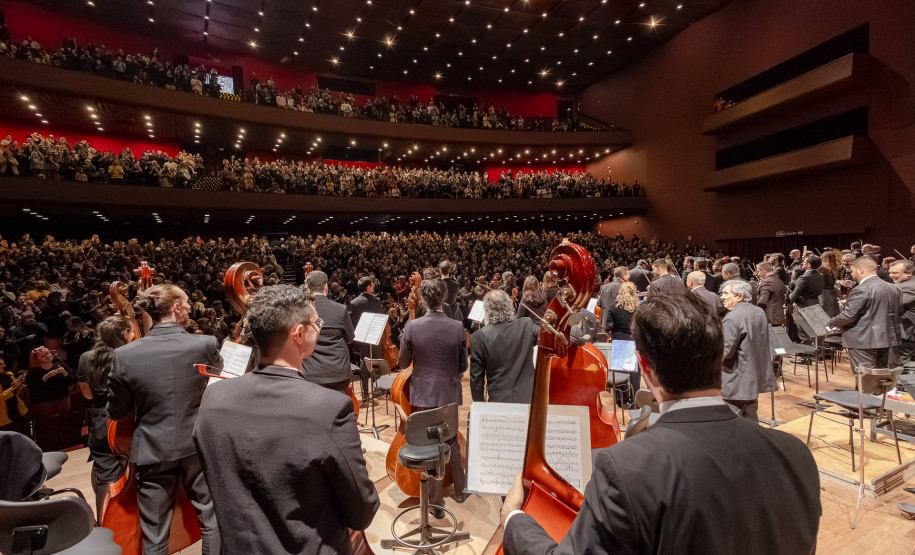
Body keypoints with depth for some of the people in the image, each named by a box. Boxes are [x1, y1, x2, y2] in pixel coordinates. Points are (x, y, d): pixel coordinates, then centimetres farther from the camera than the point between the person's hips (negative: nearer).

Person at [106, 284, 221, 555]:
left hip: (154, 451, 1)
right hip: (198, 446, 0)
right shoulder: (206, 344, -14)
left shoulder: (125, 354, -12)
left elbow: (116, 411, -1)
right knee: (212, 520, 19)